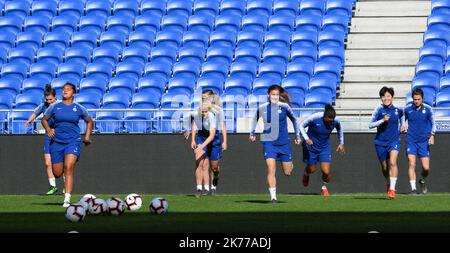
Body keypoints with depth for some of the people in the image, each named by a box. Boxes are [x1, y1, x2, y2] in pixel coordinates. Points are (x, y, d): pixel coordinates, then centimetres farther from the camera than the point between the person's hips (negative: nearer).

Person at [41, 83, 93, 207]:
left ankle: (67, 200, -23)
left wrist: (87, 137, 9)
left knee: (68, 169, -20)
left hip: (73, 141, -2)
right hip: (57, 141, 2)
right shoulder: (55, 106, 4)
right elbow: (44, 119, 15)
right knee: (57, 173, 2)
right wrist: (48, 129, -5)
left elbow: (89, 121, 19)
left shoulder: (79, 108, 3)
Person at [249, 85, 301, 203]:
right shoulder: (262, 108, -3)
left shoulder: (284, 107, -6)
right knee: (271, 169, -17)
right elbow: (255, 119, 18)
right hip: (268, 142, -1)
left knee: (288, 172, 8)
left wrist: (297, 136, 8)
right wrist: (252, 133, 10)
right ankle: (273, 196, -12)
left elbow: (294, 120, 9)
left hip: (284, 143, 1)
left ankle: (290, 164, 47)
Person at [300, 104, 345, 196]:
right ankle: (306, 174, 50)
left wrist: (341, 143, 10)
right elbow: (301, 126, -13)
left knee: (326, 171, -10)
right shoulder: (314, 118, -27)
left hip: (324, 147, 2)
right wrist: (306, 139, -26)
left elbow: (339, 129, 7)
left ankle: (325, 187, 21)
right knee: (312, 169, 11)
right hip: (311, 145, -2)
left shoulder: (336, 121, -18)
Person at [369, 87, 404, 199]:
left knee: (392, 162, -21)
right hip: (381, 142, 0)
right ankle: (388, 183, 39)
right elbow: (370, 125, -10)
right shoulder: (379, 110, -8)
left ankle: (392, 189, -23)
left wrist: (402, 124, 11)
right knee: (384, 167, 10)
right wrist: (382, 120, -22)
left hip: (394, 141, 0)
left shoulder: (398, 109, 0)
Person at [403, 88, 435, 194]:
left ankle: (422, 181, 30)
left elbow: (433, 124, 7)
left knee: (426, 168, -2)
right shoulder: (407, 110, 1)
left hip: (424, 142, 0)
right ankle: (413, 188, -10)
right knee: (412, 164, -14)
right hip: (411, 141, 0)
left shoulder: (427, 109, -2)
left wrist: (432, 136, -6)